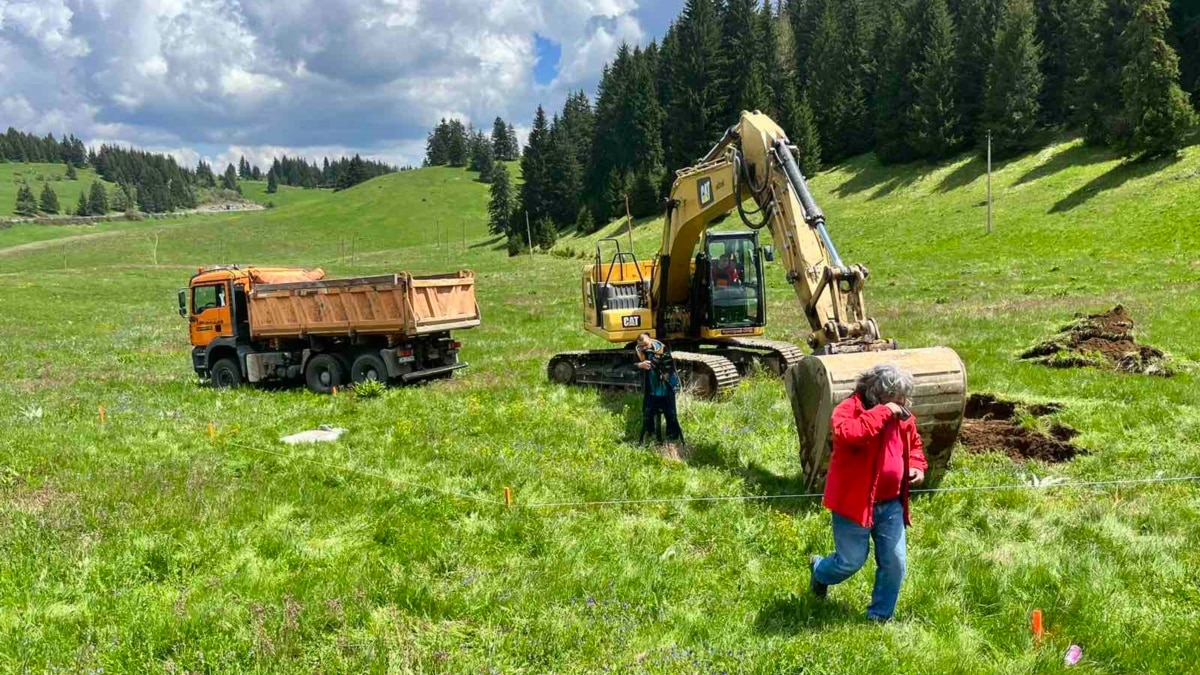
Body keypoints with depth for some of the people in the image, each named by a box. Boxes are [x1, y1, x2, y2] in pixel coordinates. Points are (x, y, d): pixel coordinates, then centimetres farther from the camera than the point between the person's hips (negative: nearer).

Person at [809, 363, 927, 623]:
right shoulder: (849, 409, -16)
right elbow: (848, 434, -39)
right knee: (851, 561, 4)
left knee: (895, 563, 6)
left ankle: (881, 616, 25)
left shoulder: (903, 416, 5)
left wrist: (917, 466, 2)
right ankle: (819, 571, 39)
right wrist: (883, 412, -32)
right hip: (854, 501, -6)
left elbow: (914, 444, 23)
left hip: (891, 504, 6)